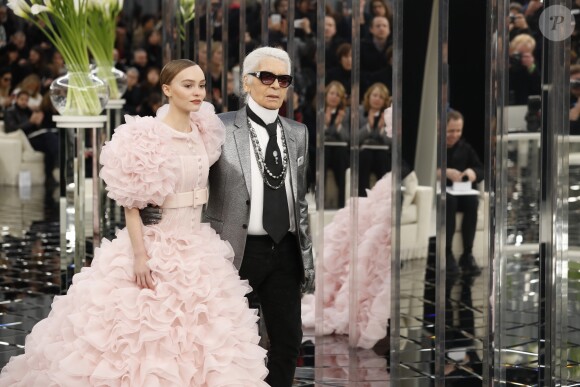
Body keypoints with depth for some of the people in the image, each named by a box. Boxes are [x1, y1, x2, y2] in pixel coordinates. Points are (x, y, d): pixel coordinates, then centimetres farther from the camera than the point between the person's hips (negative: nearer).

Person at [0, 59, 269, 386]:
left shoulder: (203, 132, 5)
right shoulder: (146, 137, -14)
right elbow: (131, 202, -14)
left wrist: (206, 244, 16)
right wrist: (140, 255, -19)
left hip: (198, 249, 6)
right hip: (155, 248, -6)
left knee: (195, 335, 9)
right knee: (146, 338, 0)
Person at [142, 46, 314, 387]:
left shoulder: (298, 133, 12)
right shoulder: (221, 129, -4)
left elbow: (300, 199, 15)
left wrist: (307, 256, 13)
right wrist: (152, 204, -24)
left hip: (285, 251, 4)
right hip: (238, 251, -4)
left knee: (289, 339, 6)